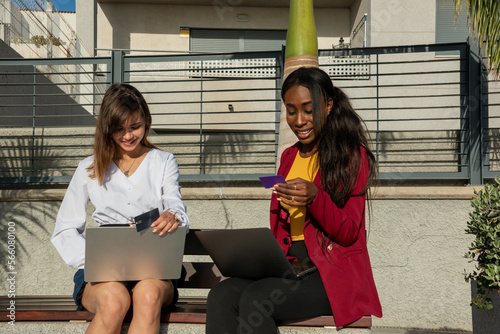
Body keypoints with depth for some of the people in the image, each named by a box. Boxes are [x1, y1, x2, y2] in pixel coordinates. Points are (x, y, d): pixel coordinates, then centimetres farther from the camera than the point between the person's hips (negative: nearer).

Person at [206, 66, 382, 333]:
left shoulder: (353, 155, -1)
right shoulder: (289, 157, 18)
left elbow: (348, 234, -6)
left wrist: (315, 198, -24)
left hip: (334, 272, -6)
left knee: (254, 300, -30)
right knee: (220, 296, -22)